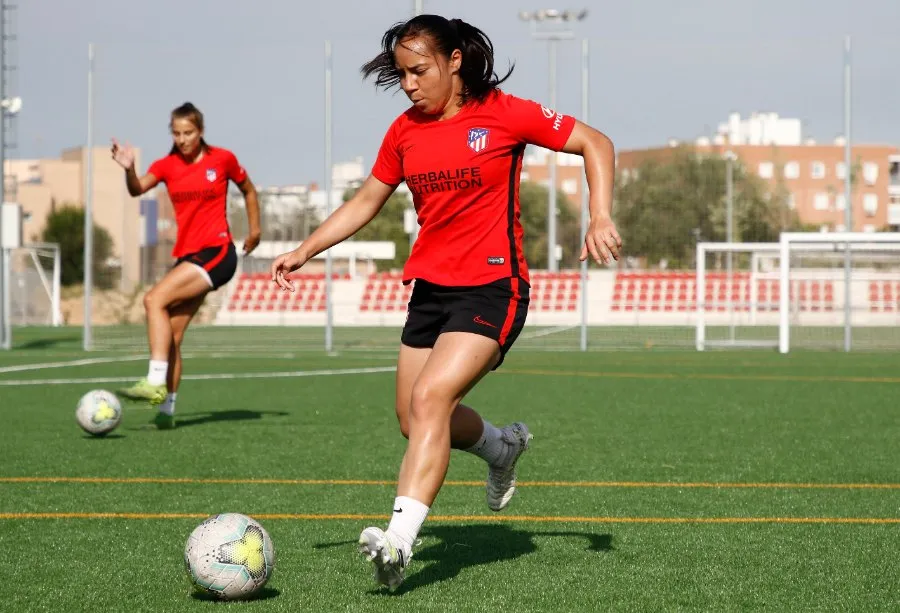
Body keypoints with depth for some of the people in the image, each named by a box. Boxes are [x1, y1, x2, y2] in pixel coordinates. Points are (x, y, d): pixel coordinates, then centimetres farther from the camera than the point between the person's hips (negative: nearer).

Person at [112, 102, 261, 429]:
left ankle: (155, 383, -29)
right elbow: (138, 189, -14)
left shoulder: (222, 159, -1)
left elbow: (248, 190, 17)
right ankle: (167, 409, 9)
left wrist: (254, 229, 16)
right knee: (171, 337, 2)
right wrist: (129, 169, -34)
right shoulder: (167, 166, 5)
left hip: (217, 252, -6)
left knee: (155, 298, -23)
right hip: (188, 256, 6)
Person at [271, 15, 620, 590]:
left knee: (430, 397, -24)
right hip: (430, 288, 7)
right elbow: (366, 202, 20)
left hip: (491, 288, -7)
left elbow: (596, 143, -4)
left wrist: (601, 218, -17)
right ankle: (503, 446, 41)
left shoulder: (503, 114, -7)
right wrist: (304, 252, 11)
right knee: (416, 421, 10)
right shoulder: (404, 132, 8)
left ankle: (399, 541, -30)